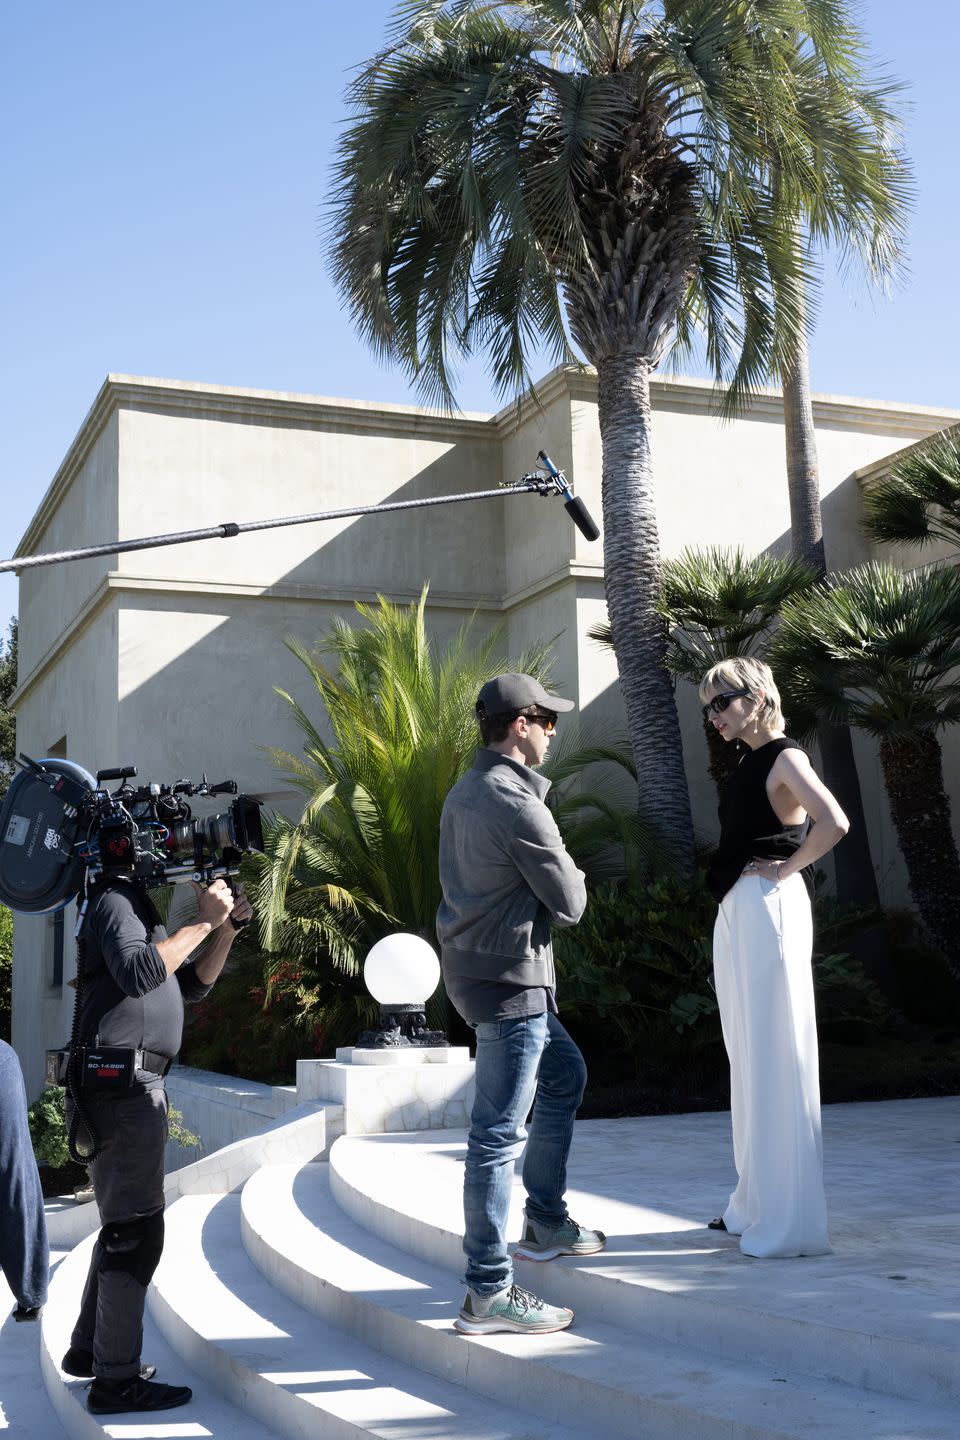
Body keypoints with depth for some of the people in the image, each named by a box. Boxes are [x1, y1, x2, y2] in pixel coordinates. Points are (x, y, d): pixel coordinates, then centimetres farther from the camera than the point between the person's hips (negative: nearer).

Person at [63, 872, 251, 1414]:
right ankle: (116, 1378, -5)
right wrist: (202, 922, -20)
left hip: (137, 1087, 10)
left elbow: (191, 985, 22)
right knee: (137, 1228, -9)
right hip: (124, 1084, -10)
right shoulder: (117, 898, -8)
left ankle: (88, 1349, 27)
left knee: (125, 1223, 17)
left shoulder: (142, 906, 22)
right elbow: (137, 972, -25)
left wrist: (226, 930, 9)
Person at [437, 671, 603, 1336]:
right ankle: (489, 1292, 2)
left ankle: (545, 1221, 34)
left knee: (565, 1076, 25)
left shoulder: (466, 792, 11)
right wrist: (571, 875, 6)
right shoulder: (518, 804, -19)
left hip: (476, 963, 10)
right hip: (508, 980, -10)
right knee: (499, 1134, -5)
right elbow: (570, 902, -14)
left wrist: (549, 871, 6)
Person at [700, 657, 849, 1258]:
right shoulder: (750, 764, 17)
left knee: (776, 1058, -6)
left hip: (768, 910, -10)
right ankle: (758, 1203, 24)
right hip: (737, 915, 10)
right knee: (751, 1060, 14)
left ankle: (792, 1221, -1)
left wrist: (787, 870, -16)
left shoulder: (784, 758, -10)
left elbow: (834, 823, -26)